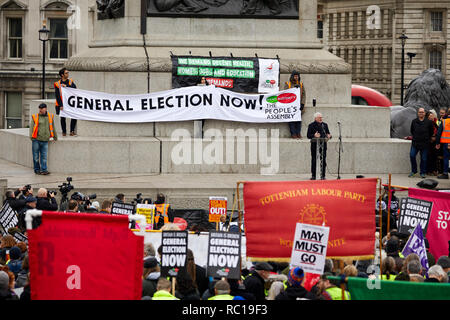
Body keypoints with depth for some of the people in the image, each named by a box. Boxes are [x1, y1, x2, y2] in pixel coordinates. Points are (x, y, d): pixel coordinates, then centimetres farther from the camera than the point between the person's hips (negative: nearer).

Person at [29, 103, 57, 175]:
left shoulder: (50, 117, 11)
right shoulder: (35, 117, 3)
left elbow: (52, 128, 21)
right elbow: (31, 127, -1)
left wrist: (55, 137, 26)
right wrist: (31, 137, -13)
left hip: (45, 140, 2)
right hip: (36, 140, -2)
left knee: (44, 156, -3)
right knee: (36, 156, 2)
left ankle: (43, 170, -2)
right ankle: (37, 169, 11)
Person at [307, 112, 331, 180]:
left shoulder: (325, 125, 14)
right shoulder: (311, 125, 3)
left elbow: (328, 133, 15)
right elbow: (308, 135, -3)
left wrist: (329, 136, -9)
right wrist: (314, 135, -22)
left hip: (323, 144, 3)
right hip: (314, 145, -3)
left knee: (323, 161, -1)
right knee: (314, 161, 0)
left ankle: (323, 176, 5)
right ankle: (313, 176, 6)